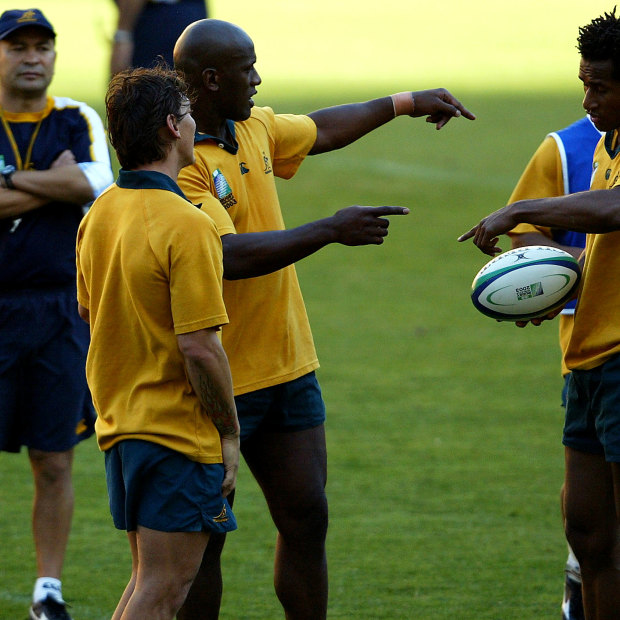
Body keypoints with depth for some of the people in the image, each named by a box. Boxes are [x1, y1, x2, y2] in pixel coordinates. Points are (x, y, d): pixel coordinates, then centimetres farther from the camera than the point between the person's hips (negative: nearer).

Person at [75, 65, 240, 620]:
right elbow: (199, 347, -22)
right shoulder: (185, 224, -20)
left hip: (119, 423, 8)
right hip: (180, 431, -8)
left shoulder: (99, 214, 6)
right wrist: (230, 433, -11)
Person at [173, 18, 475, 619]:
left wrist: (406, 103, 37)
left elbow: (322, 130, 29)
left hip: (287, 368, 8)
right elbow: (230, 256, -29)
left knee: (306, 521, 7)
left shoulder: (254, 129, 8)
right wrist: (331, 230, -26)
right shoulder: (176, 163, -20)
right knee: (204, 539, 1)